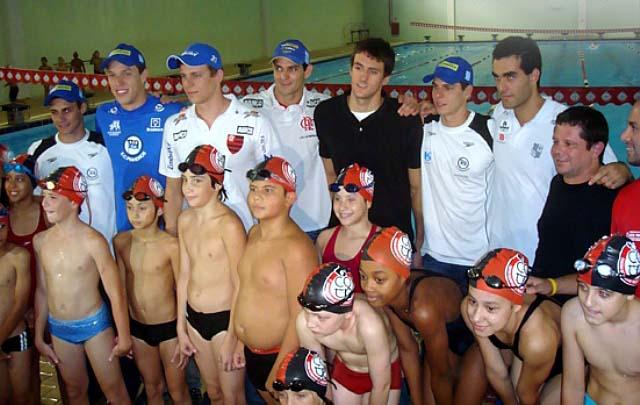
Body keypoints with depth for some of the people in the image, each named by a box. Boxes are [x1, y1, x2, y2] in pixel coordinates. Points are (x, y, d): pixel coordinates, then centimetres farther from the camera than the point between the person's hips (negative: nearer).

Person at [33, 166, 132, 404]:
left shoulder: (92, 241, -19)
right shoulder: (41, 240, -2)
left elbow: (115, 292, -14)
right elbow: (42, 291, 7)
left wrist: (124, 336, -10)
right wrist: (39, 336, 11)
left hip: (94, 324, -5)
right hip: (58, 329, 5)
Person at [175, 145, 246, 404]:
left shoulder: (229, 224, -20)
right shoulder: (185, 220, 3)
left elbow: (240, 285, -17)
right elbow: (184, 275, 10)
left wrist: (231, 339, -14)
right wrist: (181, 328, 13)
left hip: (224, 318, -7)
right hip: (194, 317, 7)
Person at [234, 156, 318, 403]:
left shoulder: (296, 247, -26)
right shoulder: (254, 233, 0)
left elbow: (300, 319, -25)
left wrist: (277, 372, -20)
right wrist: (239, 338, 13)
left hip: (283, 355, -7)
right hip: (252, 352, 7)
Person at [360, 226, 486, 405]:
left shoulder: (424, 310, -41)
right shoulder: (386, 294, -21)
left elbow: (441, 374, -25)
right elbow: (407, 349, -7)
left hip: (479, 337, -5)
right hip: (448, 336, 5)